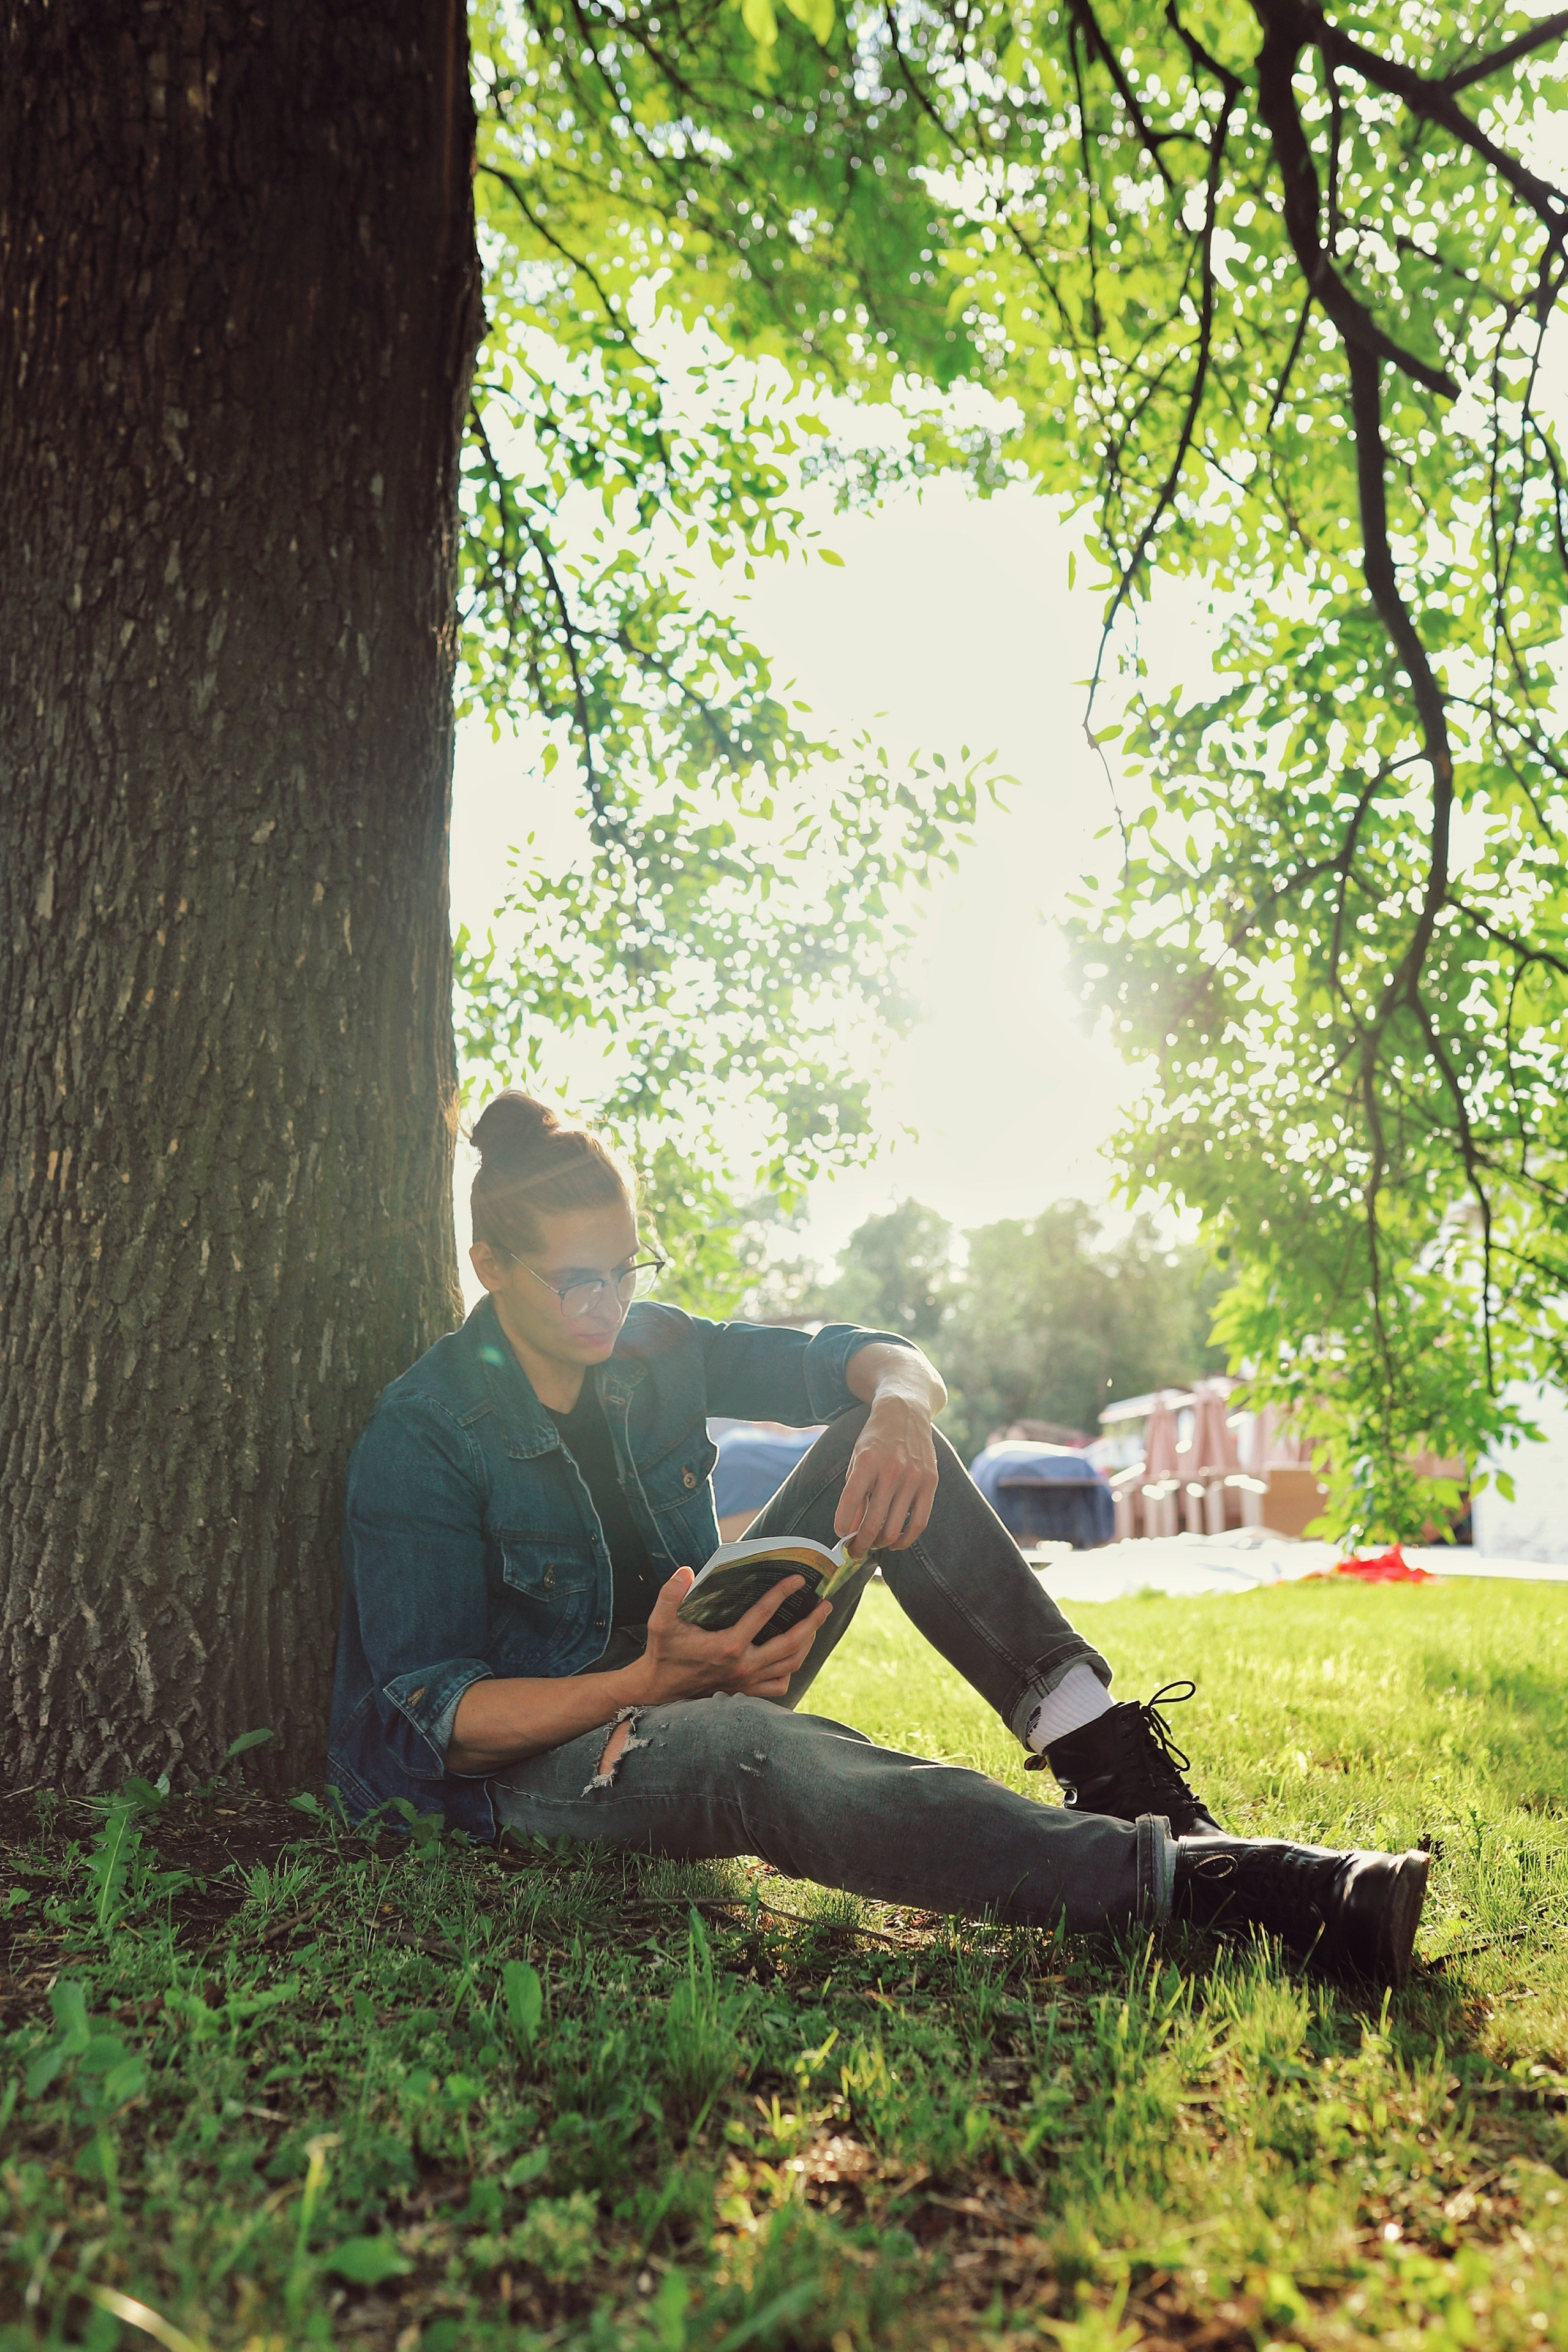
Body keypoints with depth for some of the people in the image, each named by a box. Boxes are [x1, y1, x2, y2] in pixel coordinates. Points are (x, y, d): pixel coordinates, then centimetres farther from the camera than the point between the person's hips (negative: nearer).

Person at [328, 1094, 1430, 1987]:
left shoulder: (650, 1347, 2)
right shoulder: (422, 1437, -16)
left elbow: (868, 1358, 1)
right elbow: (434, 1718, -20)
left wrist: (898, 1404, -26)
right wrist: (649, 1681, -35)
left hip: (689, 1680, 6)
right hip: (533, 1748, -6)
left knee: (882, 1441, -11)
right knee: (749, 1750, -43)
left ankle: (1099, 1745, -20)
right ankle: (1189, 1878, -52)